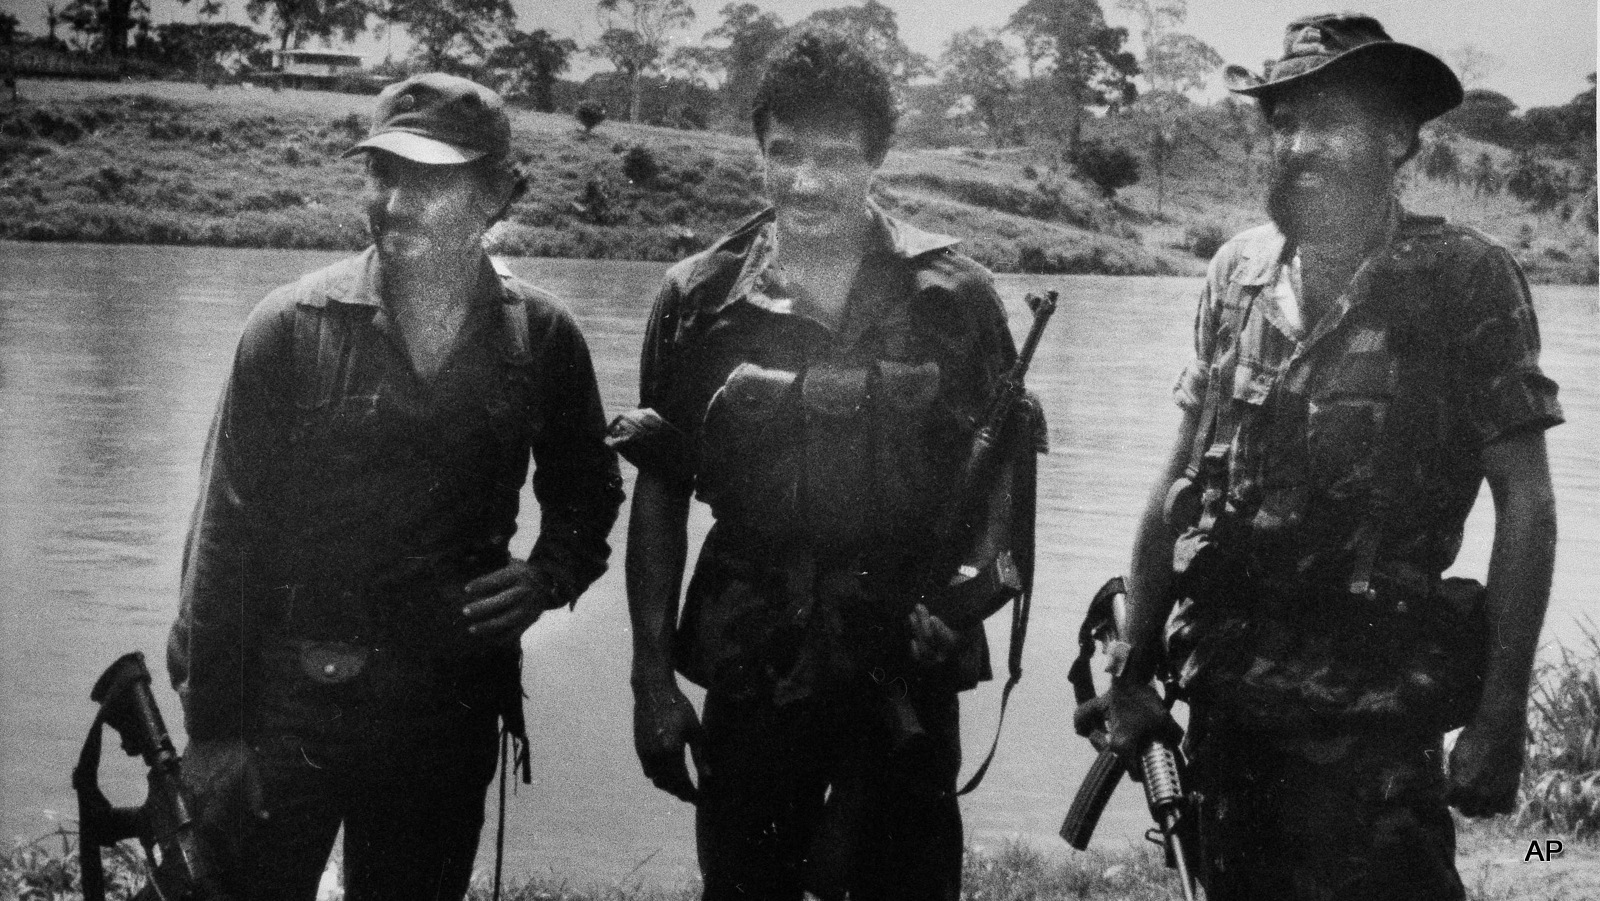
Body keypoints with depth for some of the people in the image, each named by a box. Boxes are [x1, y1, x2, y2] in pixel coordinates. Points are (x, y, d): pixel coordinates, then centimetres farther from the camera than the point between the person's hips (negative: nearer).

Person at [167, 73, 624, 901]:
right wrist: (210, 726, -9)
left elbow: (586, 497, 16)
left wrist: (550, 577, -6)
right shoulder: (294, 327, -8)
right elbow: (225, 529, -7)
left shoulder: (543, 340, 0)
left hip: (451, 708, 2)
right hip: (287, 701, -2)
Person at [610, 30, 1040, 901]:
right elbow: (659, 494, 4)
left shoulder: (953, 296, -2)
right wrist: (652, 676, 0)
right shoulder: (698, 299, 0)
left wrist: (974, 582, -14)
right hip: (751, 670, 1)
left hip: (906, 672, -1)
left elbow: (1004, 465, 4)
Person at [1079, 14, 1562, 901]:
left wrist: (1500, 718, -11)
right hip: (1226, 698, 4)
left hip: (1370, 718, -4)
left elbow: (1524, 503, -6)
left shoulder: (1465, 279, -6)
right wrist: (1132, 672, 10)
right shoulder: (1238, 275, 7)